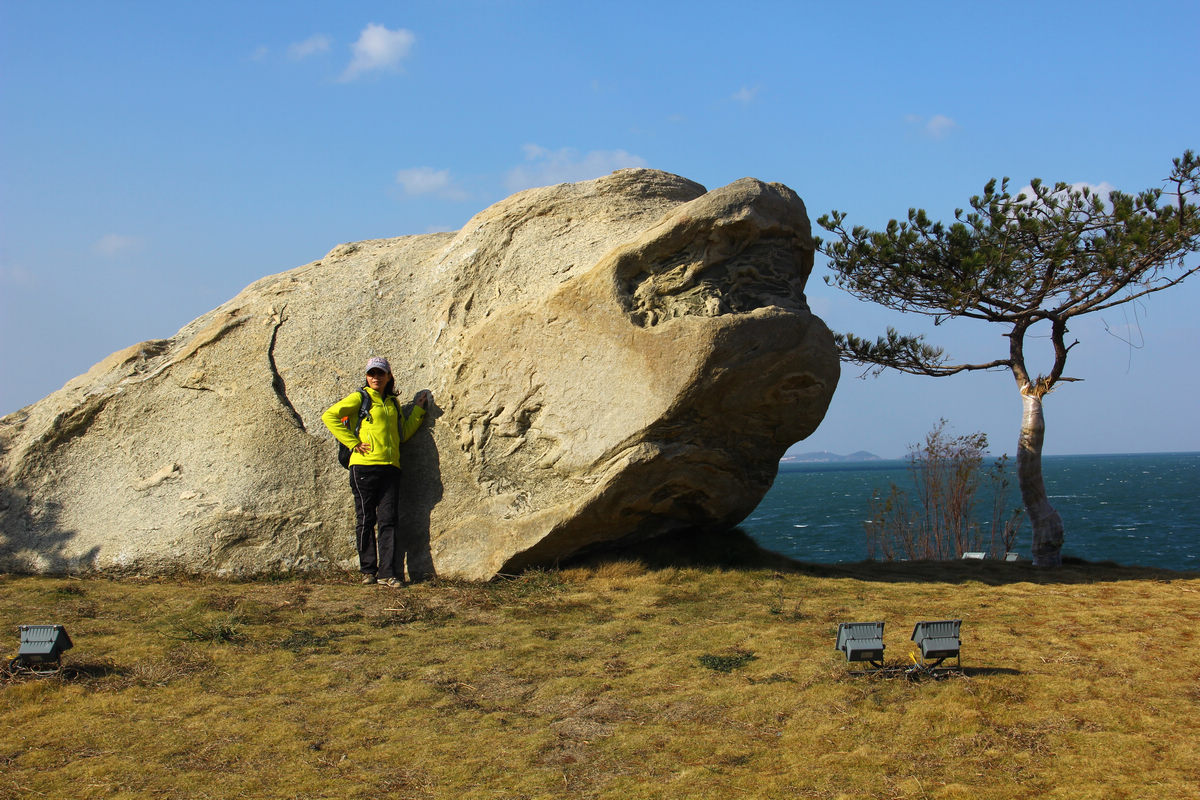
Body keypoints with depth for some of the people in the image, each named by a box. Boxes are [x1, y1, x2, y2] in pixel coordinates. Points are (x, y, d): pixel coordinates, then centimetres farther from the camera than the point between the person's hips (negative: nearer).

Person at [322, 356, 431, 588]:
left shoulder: (393, 403, 19)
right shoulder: (360, 398, 4)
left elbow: (402, 434, 21)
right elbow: (329, 416, -5)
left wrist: (418, 410, 16)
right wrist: (353, 443, -8)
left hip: (390, 468, 4)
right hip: (364, 466, -4)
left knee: (388, 520, -1)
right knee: (366, 520, 1)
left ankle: (386, 572, -1)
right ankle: (368, 570, 10)